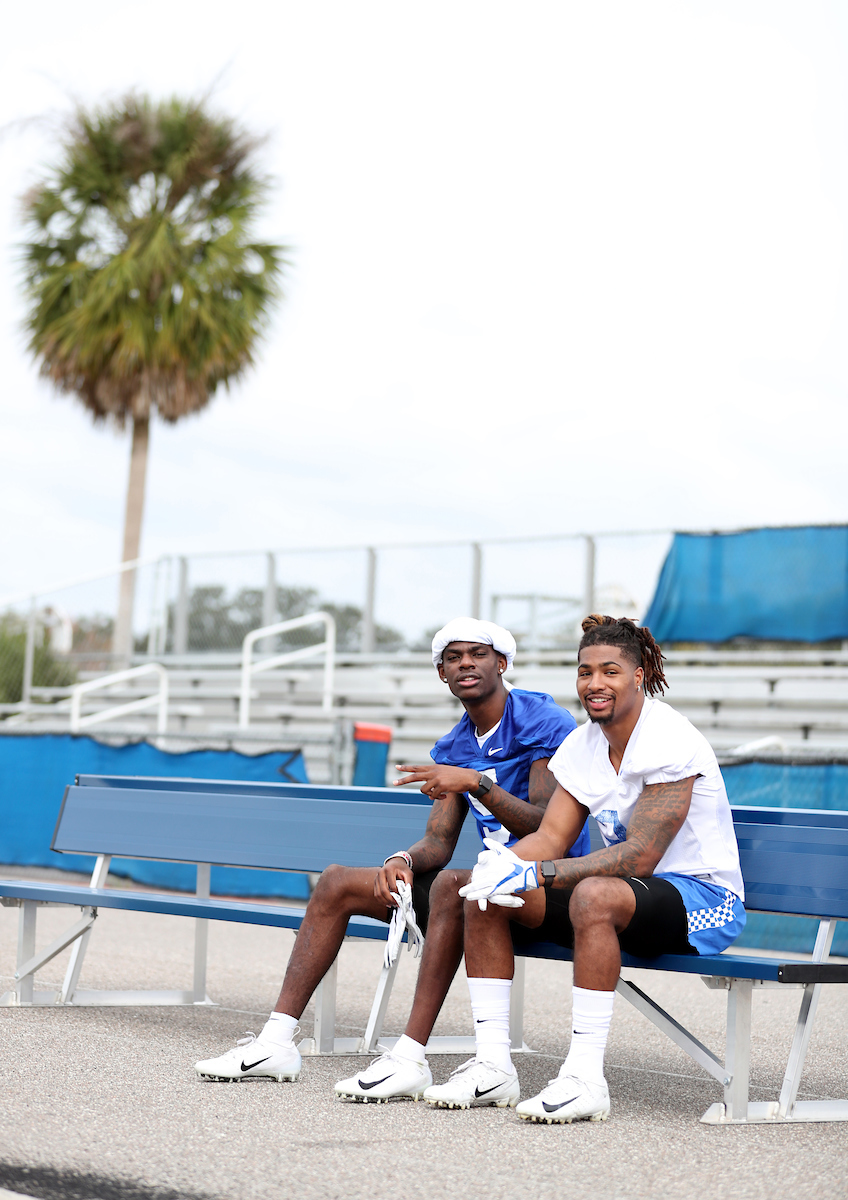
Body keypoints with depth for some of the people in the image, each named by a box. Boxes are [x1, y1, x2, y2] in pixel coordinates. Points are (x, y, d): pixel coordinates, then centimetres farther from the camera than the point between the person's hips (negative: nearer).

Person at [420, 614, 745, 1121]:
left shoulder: (670, 742, -19)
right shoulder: (583, 745, 6)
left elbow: (639, 857, -26)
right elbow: (551, 837, 2)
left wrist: (537, 874, -30)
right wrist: (506, 864, -22)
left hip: (701, 897, -8)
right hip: (628, 890, 8)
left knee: (594, 895, -39)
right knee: (485, 894, -6)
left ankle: (586, 1076, -36)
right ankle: (494, 1065, -8)